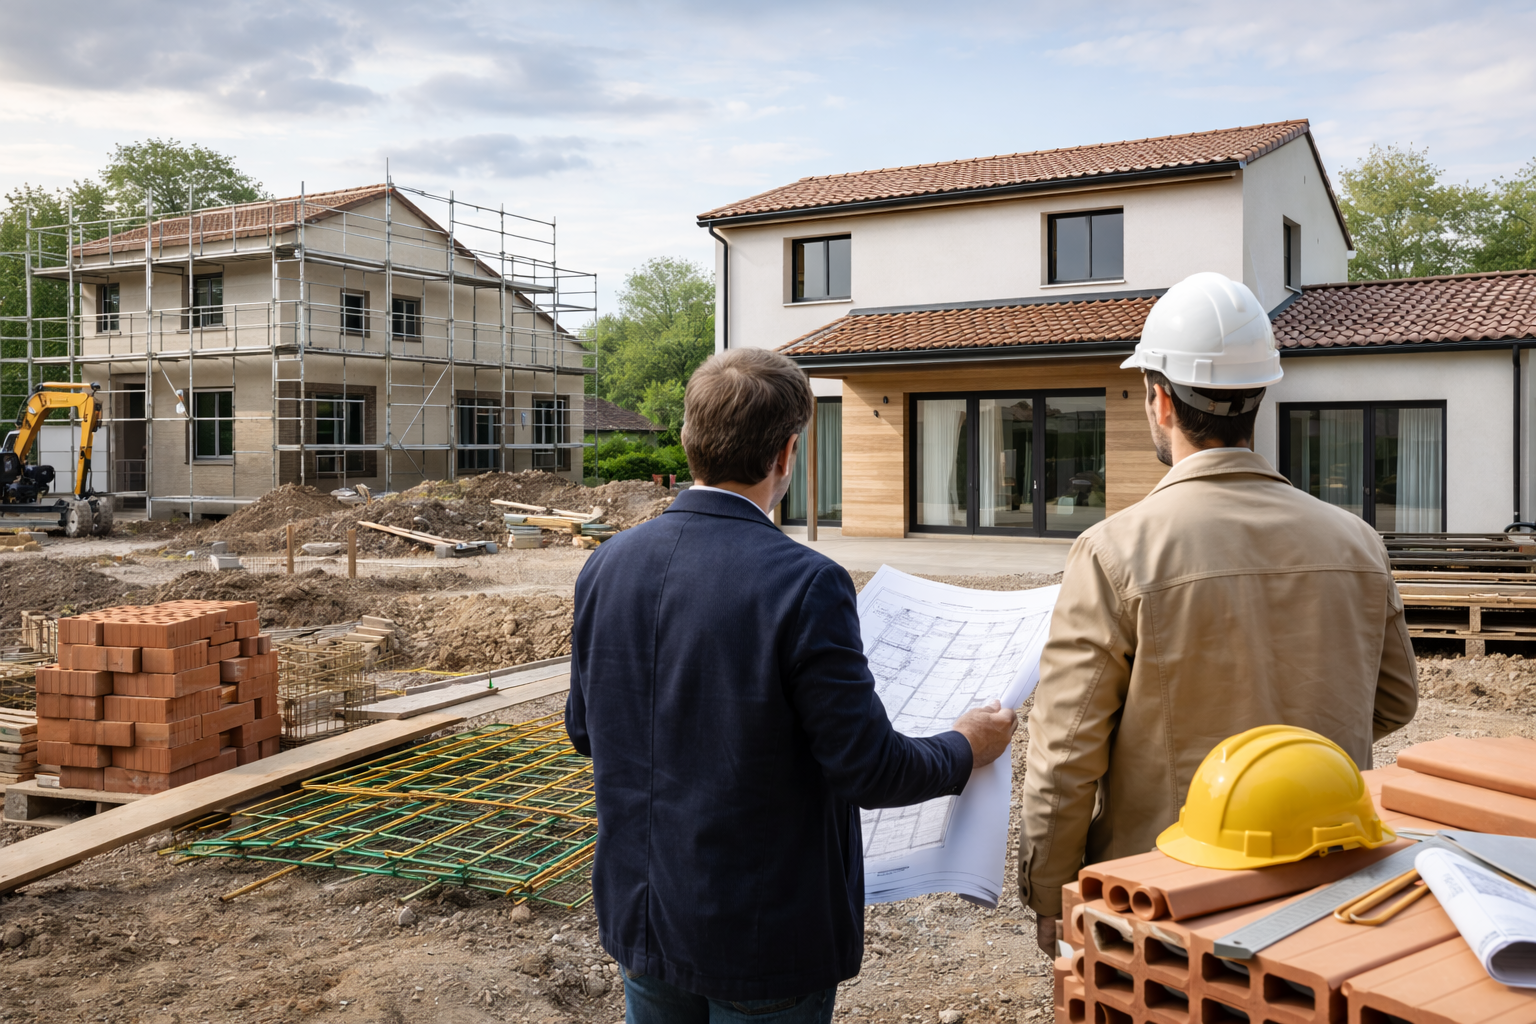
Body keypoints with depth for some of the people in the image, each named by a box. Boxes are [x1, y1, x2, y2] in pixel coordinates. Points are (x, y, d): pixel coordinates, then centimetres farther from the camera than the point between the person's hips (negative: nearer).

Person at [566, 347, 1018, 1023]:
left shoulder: (605, 565, -5)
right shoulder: (805, 585, -23)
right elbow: (868, 770, -19)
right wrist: (967, 749, 0)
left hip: (638, 916, 6)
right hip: (763, 937, -5)